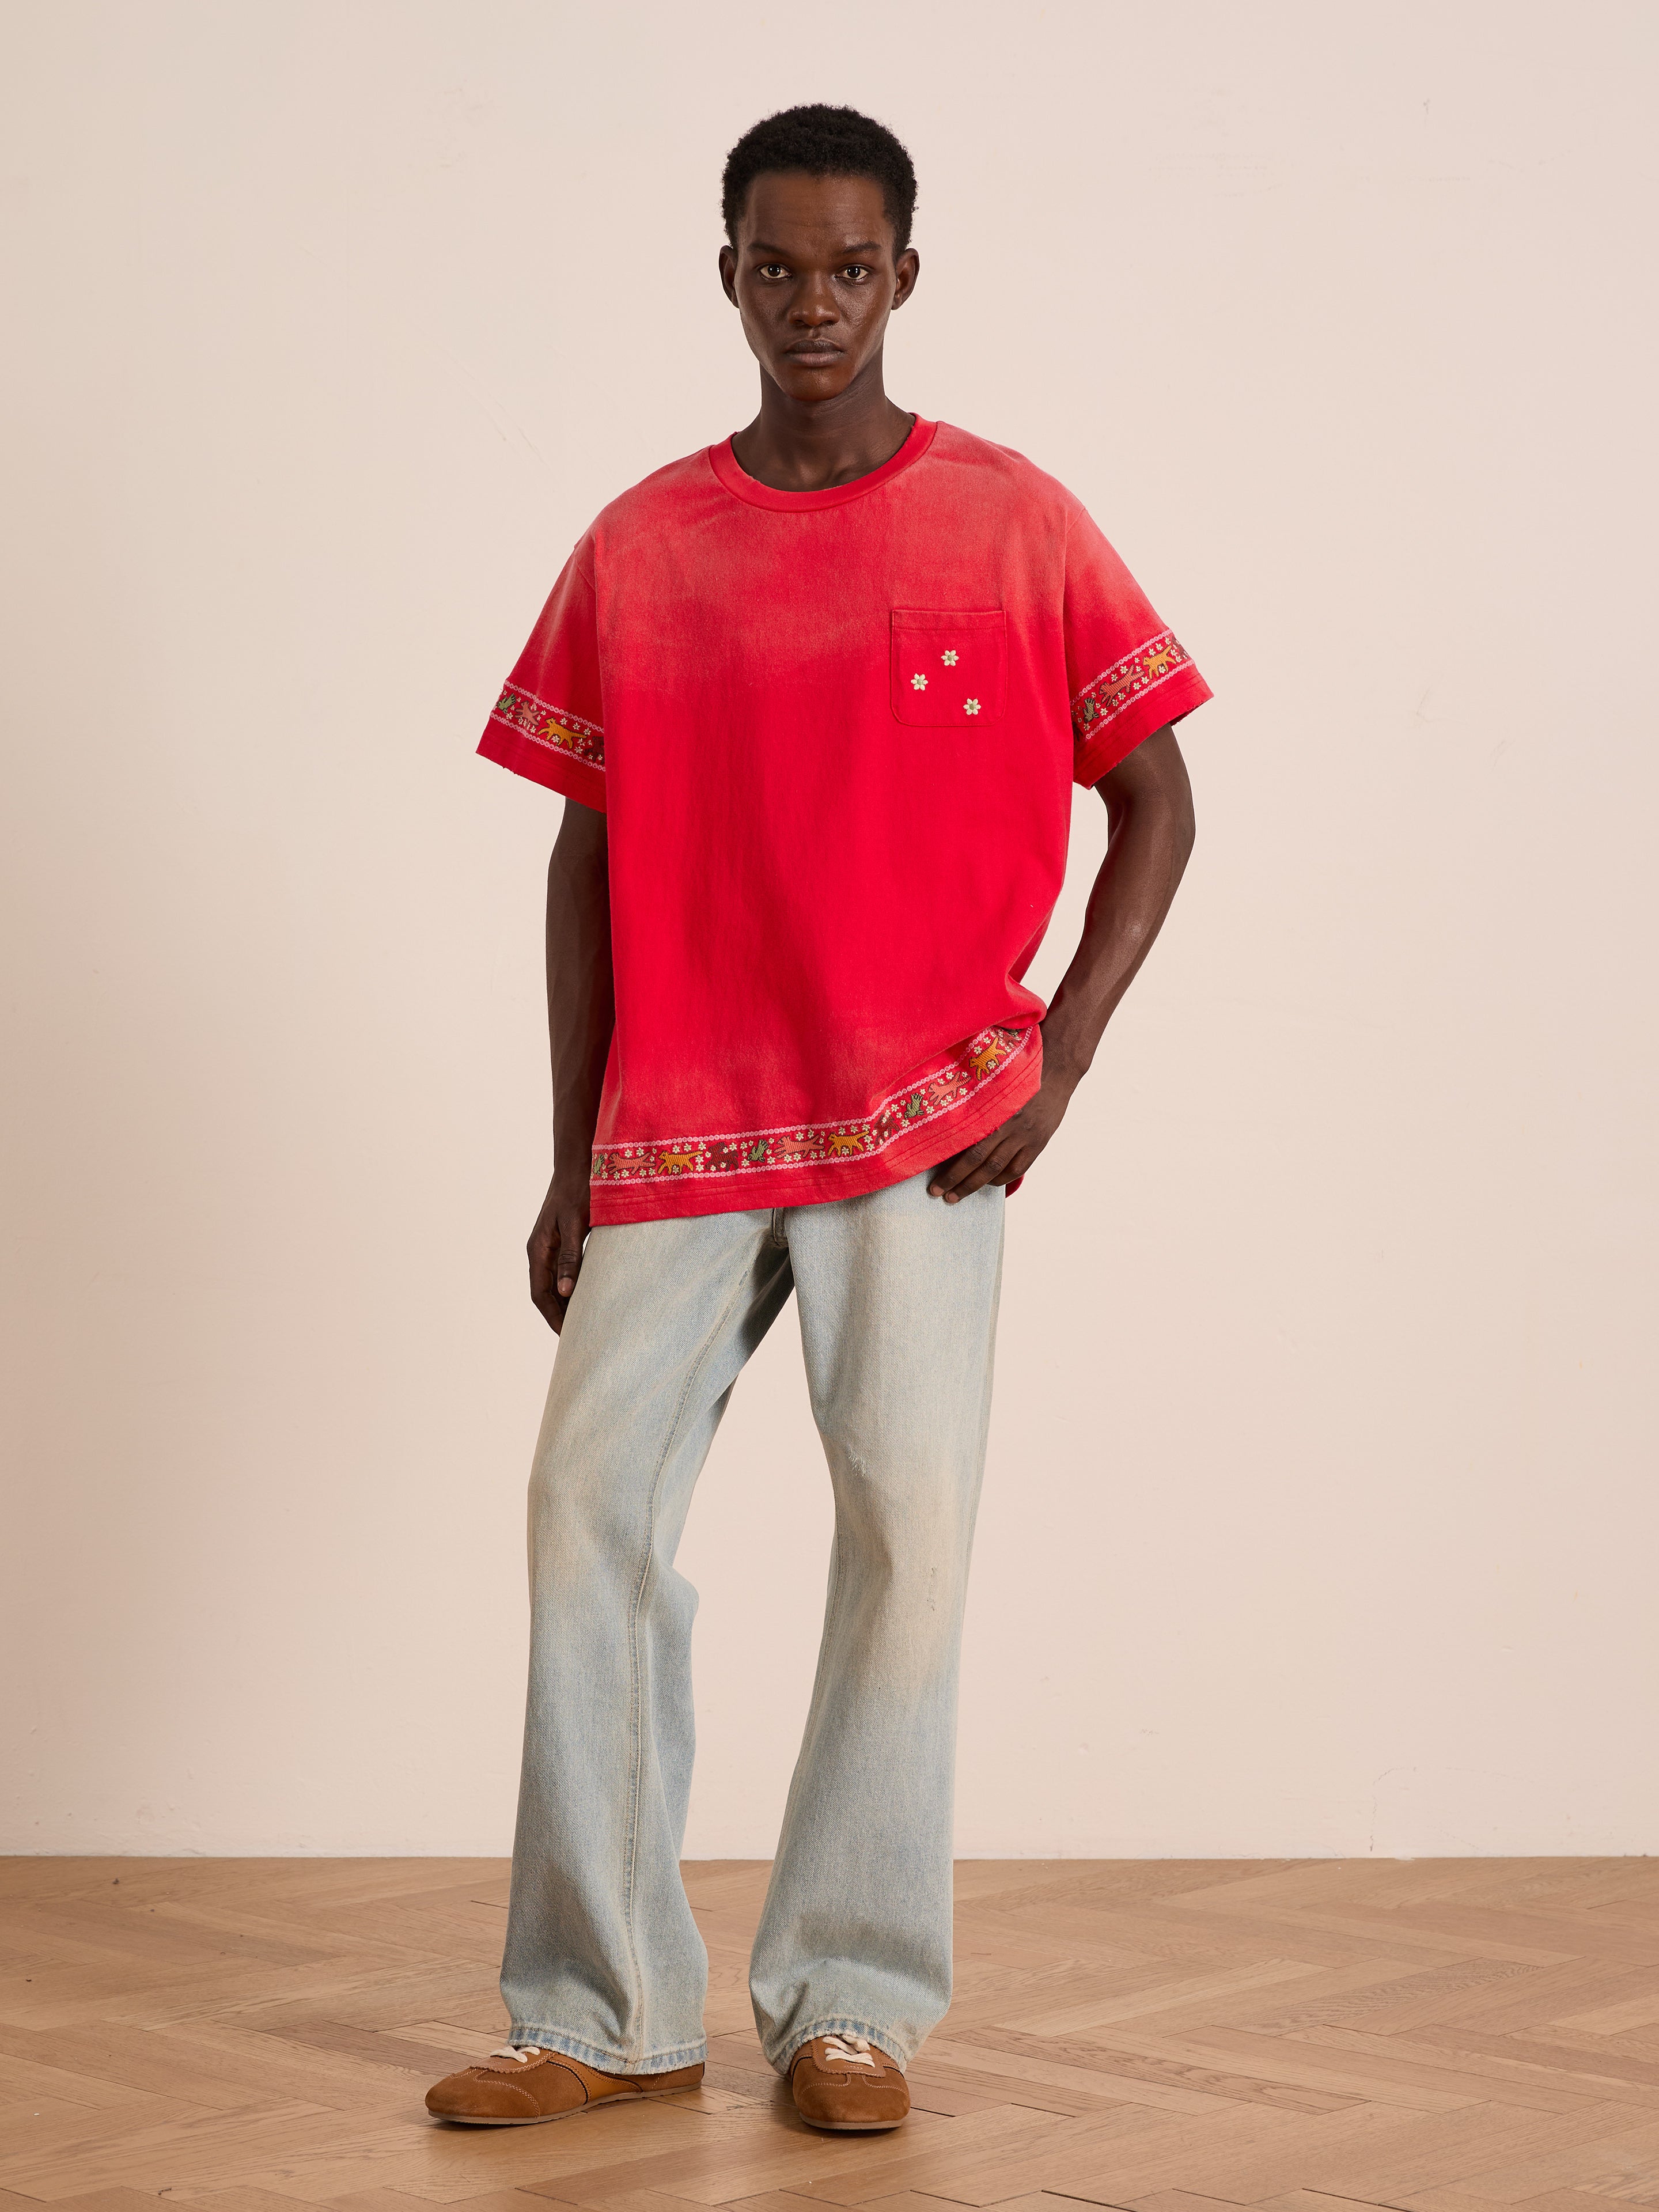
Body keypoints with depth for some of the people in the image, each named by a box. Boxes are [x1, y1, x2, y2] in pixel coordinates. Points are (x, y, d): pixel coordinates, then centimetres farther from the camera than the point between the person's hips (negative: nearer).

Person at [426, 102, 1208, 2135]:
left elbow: (1155, 806, 5)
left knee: (908, 1521, -4)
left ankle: (852, 2000, 10)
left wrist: (1053, 1064, -6)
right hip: (674, 1132, 2)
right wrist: (573, 1165, 6)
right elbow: (586, 859, 9)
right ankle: (608, 2010, 6)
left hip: (921, 1124, -2)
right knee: (590, 1507, -4)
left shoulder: (1012, 524, 1)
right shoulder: (638, 550, 6)